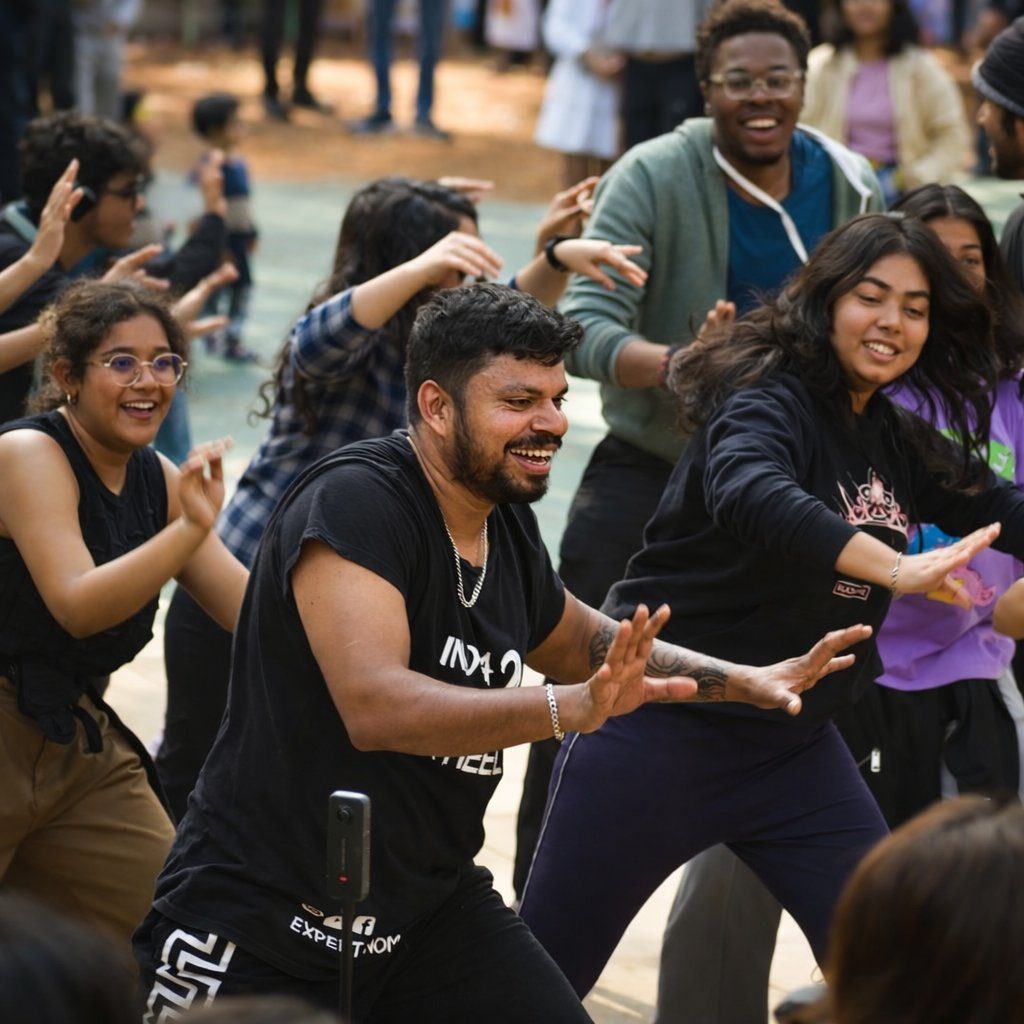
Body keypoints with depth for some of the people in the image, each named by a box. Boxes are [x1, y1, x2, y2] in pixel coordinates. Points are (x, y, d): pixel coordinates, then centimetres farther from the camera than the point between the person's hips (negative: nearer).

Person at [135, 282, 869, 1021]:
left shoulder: (506, 525, 2)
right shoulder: (355, 502, -19)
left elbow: (582, 643, 23)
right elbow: (374, 705, -33)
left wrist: (745, 681, 12)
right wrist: (570, 709, -42)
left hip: (430, 902, 7)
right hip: (263, 924, -7)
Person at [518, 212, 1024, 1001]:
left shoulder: (901, 446, 7)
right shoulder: (769, 403, -17)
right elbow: (748, 493, -39)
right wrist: (894, 568, -50)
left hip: (795, 745, 7)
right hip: (663, 728, -7)